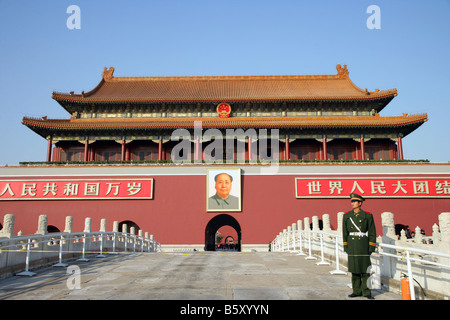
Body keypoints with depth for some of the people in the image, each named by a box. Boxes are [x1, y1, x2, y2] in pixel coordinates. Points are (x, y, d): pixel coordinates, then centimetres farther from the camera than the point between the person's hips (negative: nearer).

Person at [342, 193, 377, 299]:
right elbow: (345, 232, 8)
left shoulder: (367, 216, -2)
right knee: (354, 269, 7)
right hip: (352, 246, 3)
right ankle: (357, 291, 17)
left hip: (364, 246, -2)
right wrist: (345, 246, 5)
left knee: (365, 269, 1)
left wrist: (371, 246, -4)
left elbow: (372, 232, 0)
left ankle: (366, 292, 11)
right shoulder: (347, 216, 5)